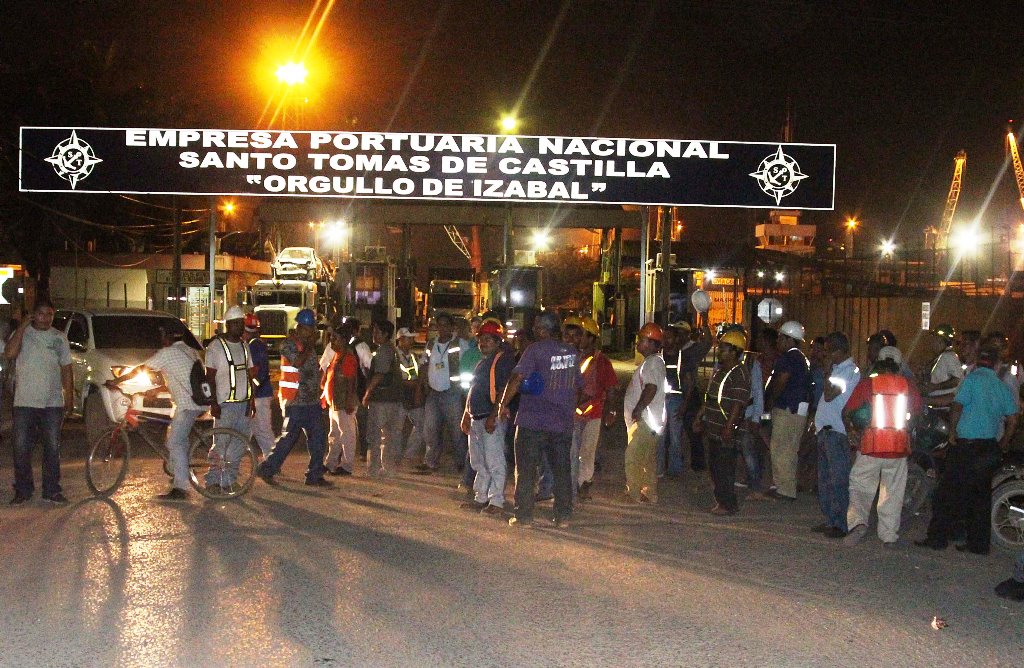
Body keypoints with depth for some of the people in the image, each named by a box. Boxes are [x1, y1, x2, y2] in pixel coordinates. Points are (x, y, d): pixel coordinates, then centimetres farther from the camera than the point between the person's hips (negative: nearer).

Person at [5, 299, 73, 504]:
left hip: (53, 403, 2)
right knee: (21, 448, 0)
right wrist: (23, 326, -17)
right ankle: (23, 490, 12)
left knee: (52, 448, 4)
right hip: (24, 402, -2)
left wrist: (70, 398, 5)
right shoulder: (21, 334, 1)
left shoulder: (59, 338, 8)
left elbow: (66, 369, 11)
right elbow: (9, 354, -19)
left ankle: (51, 490, 12)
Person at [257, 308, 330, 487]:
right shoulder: (289, 343, -7)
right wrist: (310, 347, -12)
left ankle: (315, 475, 10)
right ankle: (267, 468, 7)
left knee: (317, 438, 5)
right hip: (295, 401, -8)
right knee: (289, 436, -5)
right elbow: (297, 362, -24)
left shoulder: (309, 345, 17)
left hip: (312, 400, 8)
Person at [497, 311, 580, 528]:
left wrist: (504, 404, -8)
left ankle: (524, 515, 2)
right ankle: (563, 515, 10)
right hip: (562, 422, 5)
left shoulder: (536, 349, -9)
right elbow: (577, 386, 15)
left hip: (532, 421, -5)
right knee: (562, 470, 10)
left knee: (526, 470, 3)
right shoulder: (572, 353, 8)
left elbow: (517, 377, -16)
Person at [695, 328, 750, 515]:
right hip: (713, 429, 10)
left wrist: (729, 426, -25)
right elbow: (709, 397, 23)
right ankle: (720, 499, 24)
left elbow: (738, 403, -21)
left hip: (727, 431, -10)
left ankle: (729, 504, 1)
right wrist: (700, 416, 22)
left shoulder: (740, 374, -15)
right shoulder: (720, 371, 16)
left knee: (724, 468, -6)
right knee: (714, 466, 14)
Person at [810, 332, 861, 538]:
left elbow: (829, 395, -20)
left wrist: (827, 372, -10)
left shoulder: (850, 370, -12)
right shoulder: (838, 369, 17)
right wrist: (817, 423, 16)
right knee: (824, 478, 14)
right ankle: (830, 520, 21)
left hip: (836, 433, -10)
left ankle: (841, 524, -4)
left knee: (838, 480, -7)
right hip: (825, 431, 10)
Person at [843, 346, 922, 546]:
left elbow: (846, 412, -3)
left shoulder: (867, 383, -3)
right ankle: (889, 536, 13)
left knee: (860, 486, 9)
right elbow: (919, 410, 5)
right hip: (899, 447, 2)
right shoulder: (907, 385, 2)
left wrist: (850, 429, 14)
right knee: (892, 492, 12)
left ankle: (858, 521, -12)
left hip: (871, 446, -2)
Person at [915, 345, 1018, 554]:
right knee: (981, 495, 11)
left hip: (966, 445, -6)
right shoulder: (1002, 387, 9)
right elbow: (1012, 419, 9)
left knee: (948, 492, 0)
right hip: (989, 447, 6)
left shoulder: (972, 379, -8)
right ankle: (979, 543, 12)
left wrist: (952, 432, -5)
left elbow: (957, 406, -16)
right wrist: (1003, 444, 18)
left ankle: (937, 537, 0)